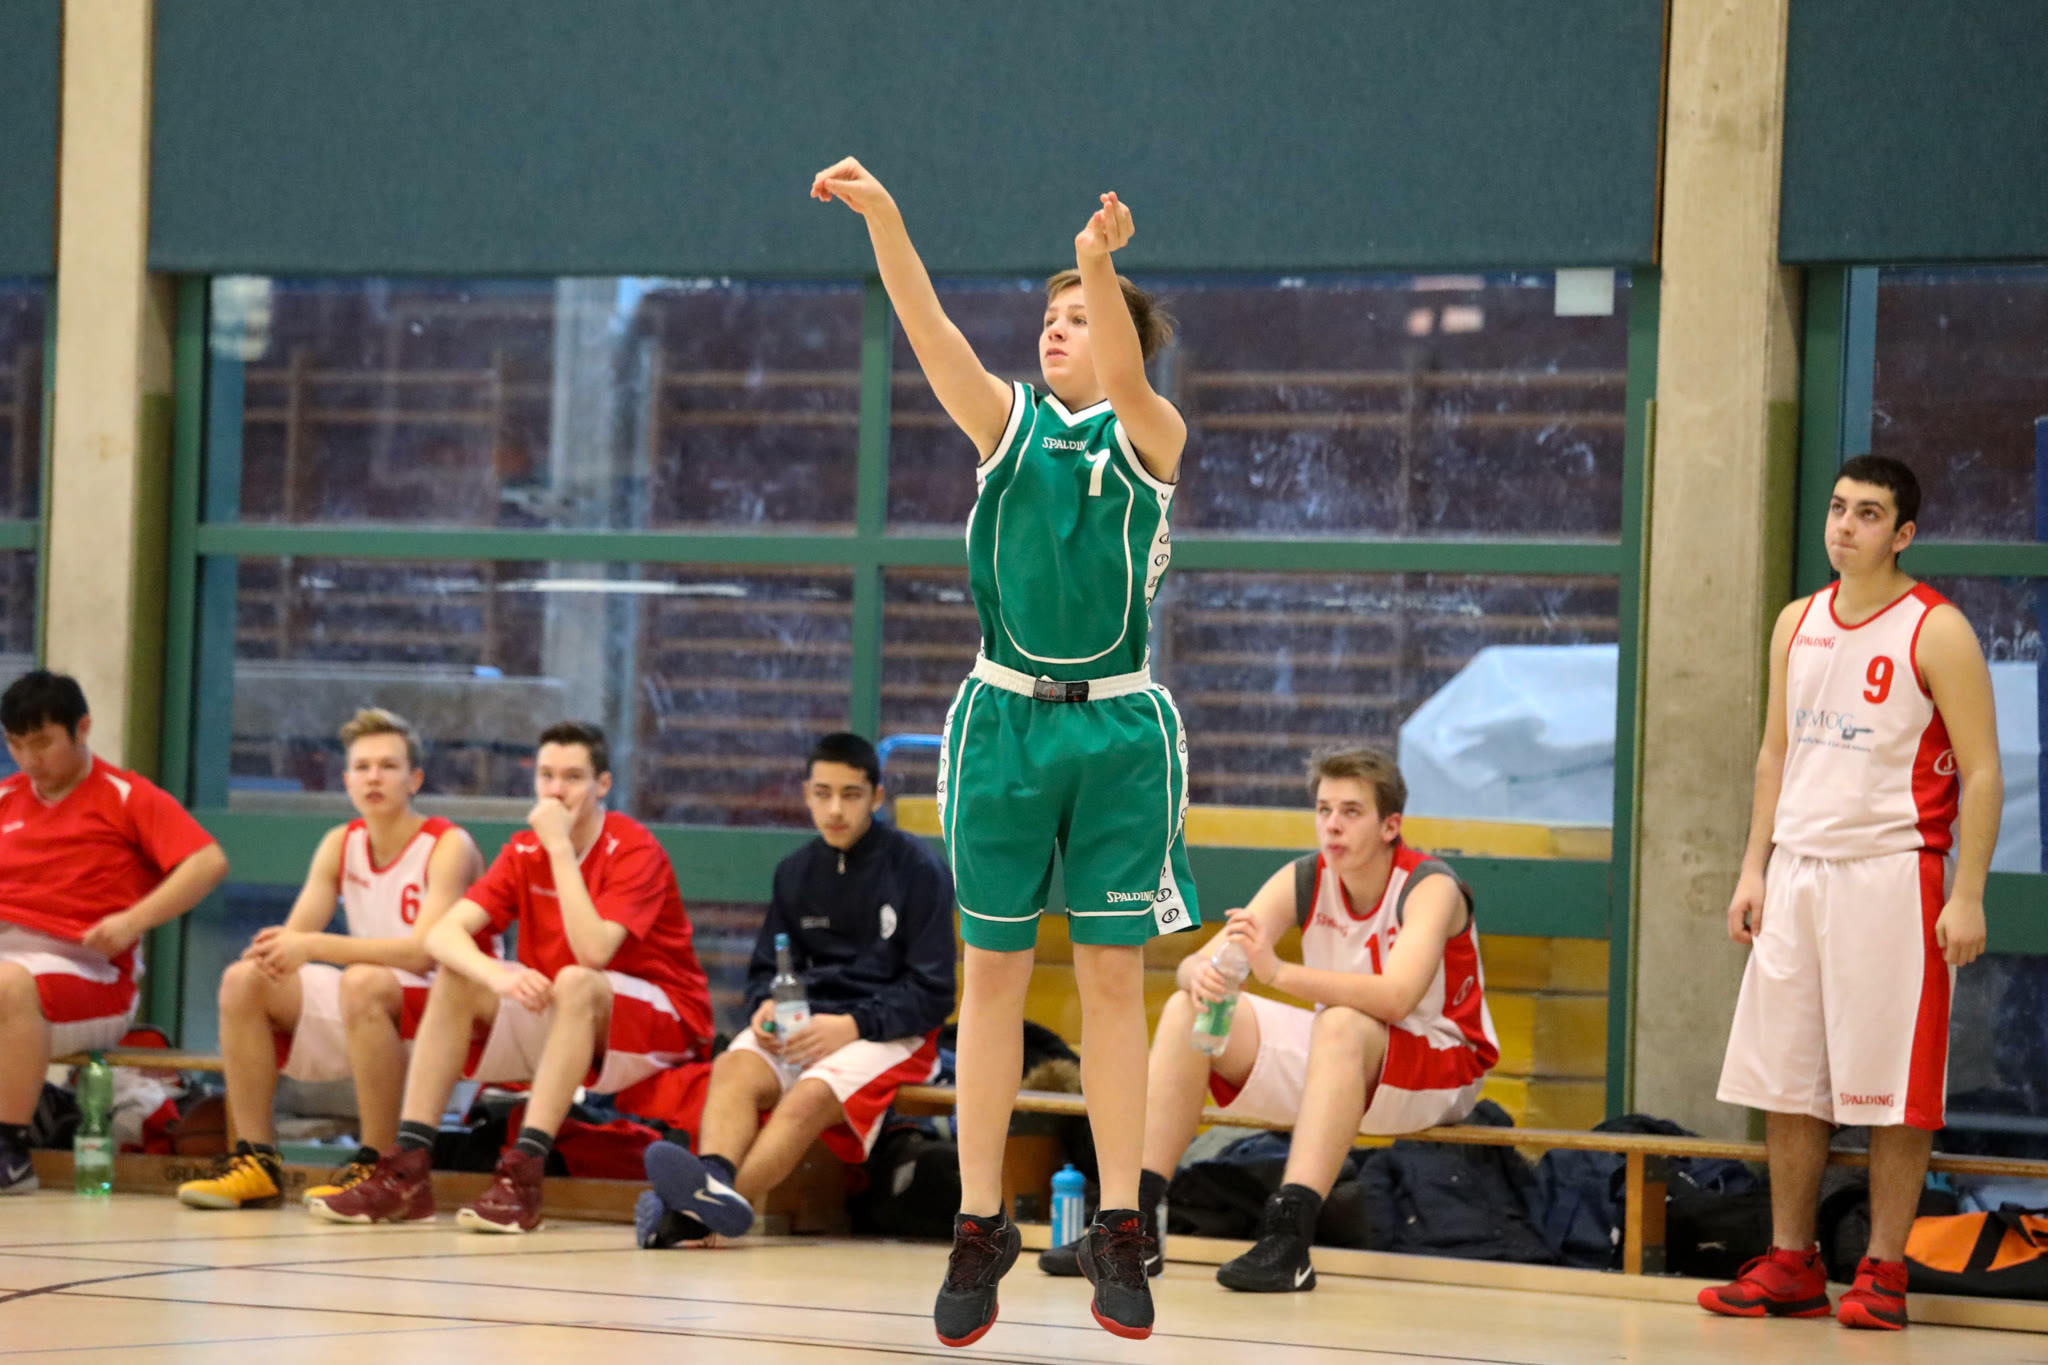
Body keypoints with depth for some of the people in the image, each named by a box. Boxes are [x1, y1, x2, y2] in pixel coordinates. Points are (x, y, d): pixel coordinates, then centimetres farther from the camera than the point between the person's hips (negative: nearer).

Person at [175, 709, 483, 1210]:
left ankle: (378, 1165, -29)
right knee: (243, 979, -8)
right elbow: (297, 932, 0)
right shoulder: (341, 844, 6)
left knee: (362, 982, -38)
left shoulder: (448, 847, -14)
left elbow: (423, 952, -27)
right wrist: (278, 946, -26)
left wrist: (314, 947, -32)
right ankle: (256, 1160, -8)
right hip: (369, 1011, 7)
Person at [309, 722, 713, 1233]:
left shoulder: (633, 849, -16)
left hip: (667, 1025, -6)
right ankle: (408, 1169, -19)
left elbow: (593, 953, -31)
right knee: (455, 978, -11)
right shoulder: (526, 851, 1)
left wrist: (560, 847, -27)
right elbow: (443, 933, -11)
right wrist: (496, 975, -33)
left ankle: (523, 1173, -41)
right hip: (559, 1021, 6)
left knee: (576, 981, -35)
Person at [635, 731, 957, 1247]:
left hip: (889, 1032, -5)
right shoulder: (796, 871, 15)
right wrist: (765, 1007, -5)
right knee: (733, 1069, -29)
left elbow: (932, 994, -4)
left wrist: (853, 1025, -18)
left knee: (810, 1097, -35)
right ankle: (714, 1181, -59)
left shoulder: (917, 869, -2)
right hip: (805, 1023, 5)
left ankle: (698, 1211, -57)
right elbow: (765, 969, 21)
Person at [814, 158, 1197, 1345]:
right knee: (995, 975, 3)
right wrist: (882, 220, -25)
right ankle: (983, 1227, 8)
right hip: (1004, 718, 2)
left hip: (1120, 730, -2)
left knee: (1113, 981, 1)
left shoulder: (1151, 439, 1)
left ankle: (1120, 1233, 6)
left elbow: (1125, 377, -22)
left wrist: (1103, 267, -41)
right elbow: (932, 333, -9)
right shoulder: (1008, 424, 7)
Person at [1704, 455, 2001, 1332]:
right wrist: (1755, 870, 10)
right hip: (1800, 870, 6)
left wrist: (1967, 896, -15)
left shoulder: (1936, 632, -7)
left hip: (1892, 873, -6)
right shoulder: (1798, 624, 11)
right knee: (1785, 1078, 6)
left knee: (1894, 1086, -4)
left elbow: (1981, 773, -8)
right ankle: (1791, 1265, 14)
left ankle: (1883, 1274, 2)